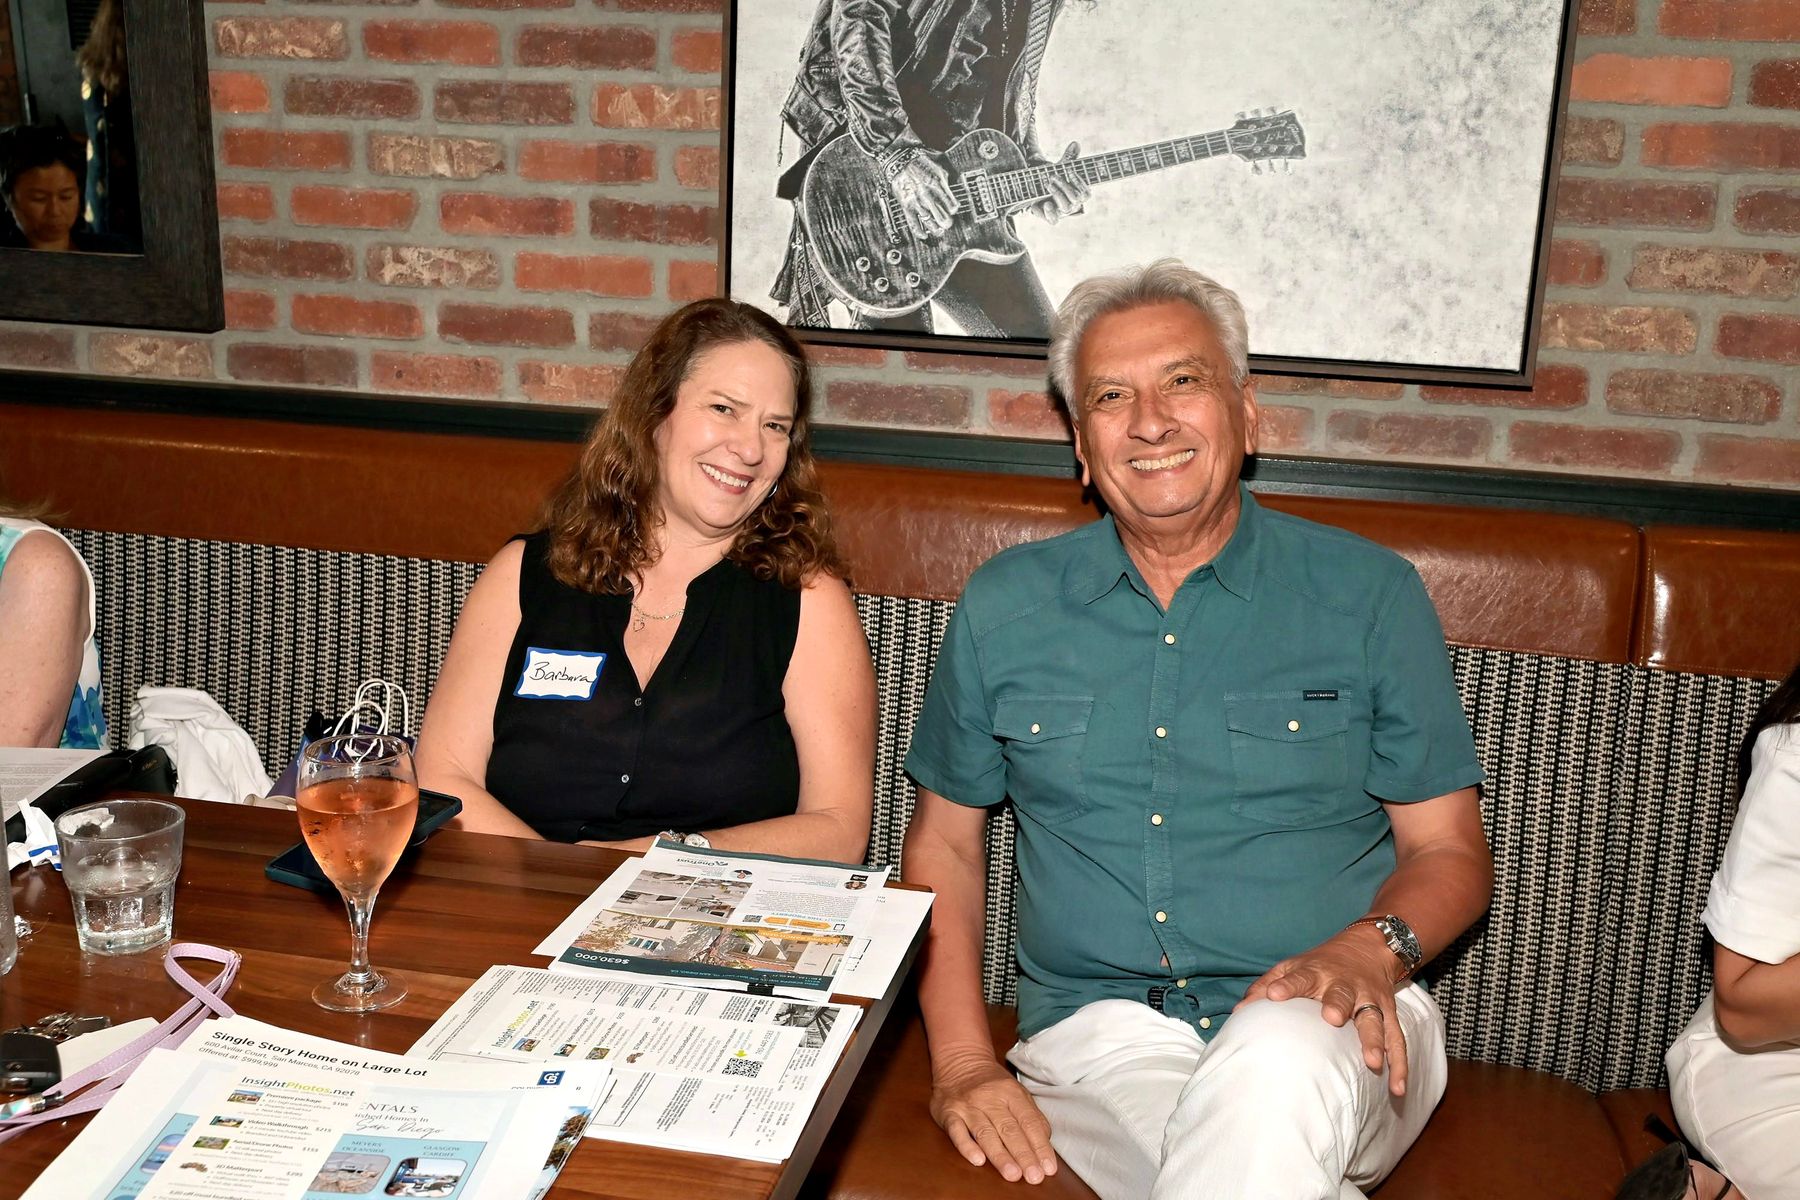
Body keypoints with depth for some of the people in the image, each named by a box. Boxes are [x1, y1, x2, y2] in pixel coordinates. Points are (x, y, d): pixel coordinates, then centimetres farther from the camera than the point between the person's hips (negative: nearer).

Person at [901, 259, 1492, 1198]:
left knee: (1274, 1065, -37)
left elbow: (1450, 851, 7)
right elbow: (944, 842, 13)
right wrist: (961, 1060, -1)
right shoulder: (1003, 608, 9)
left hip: (1331, 1026, -1)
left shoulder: (1369, 594, 5)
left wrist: (1368, 949, -16)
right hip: (1098, 1029, 1)